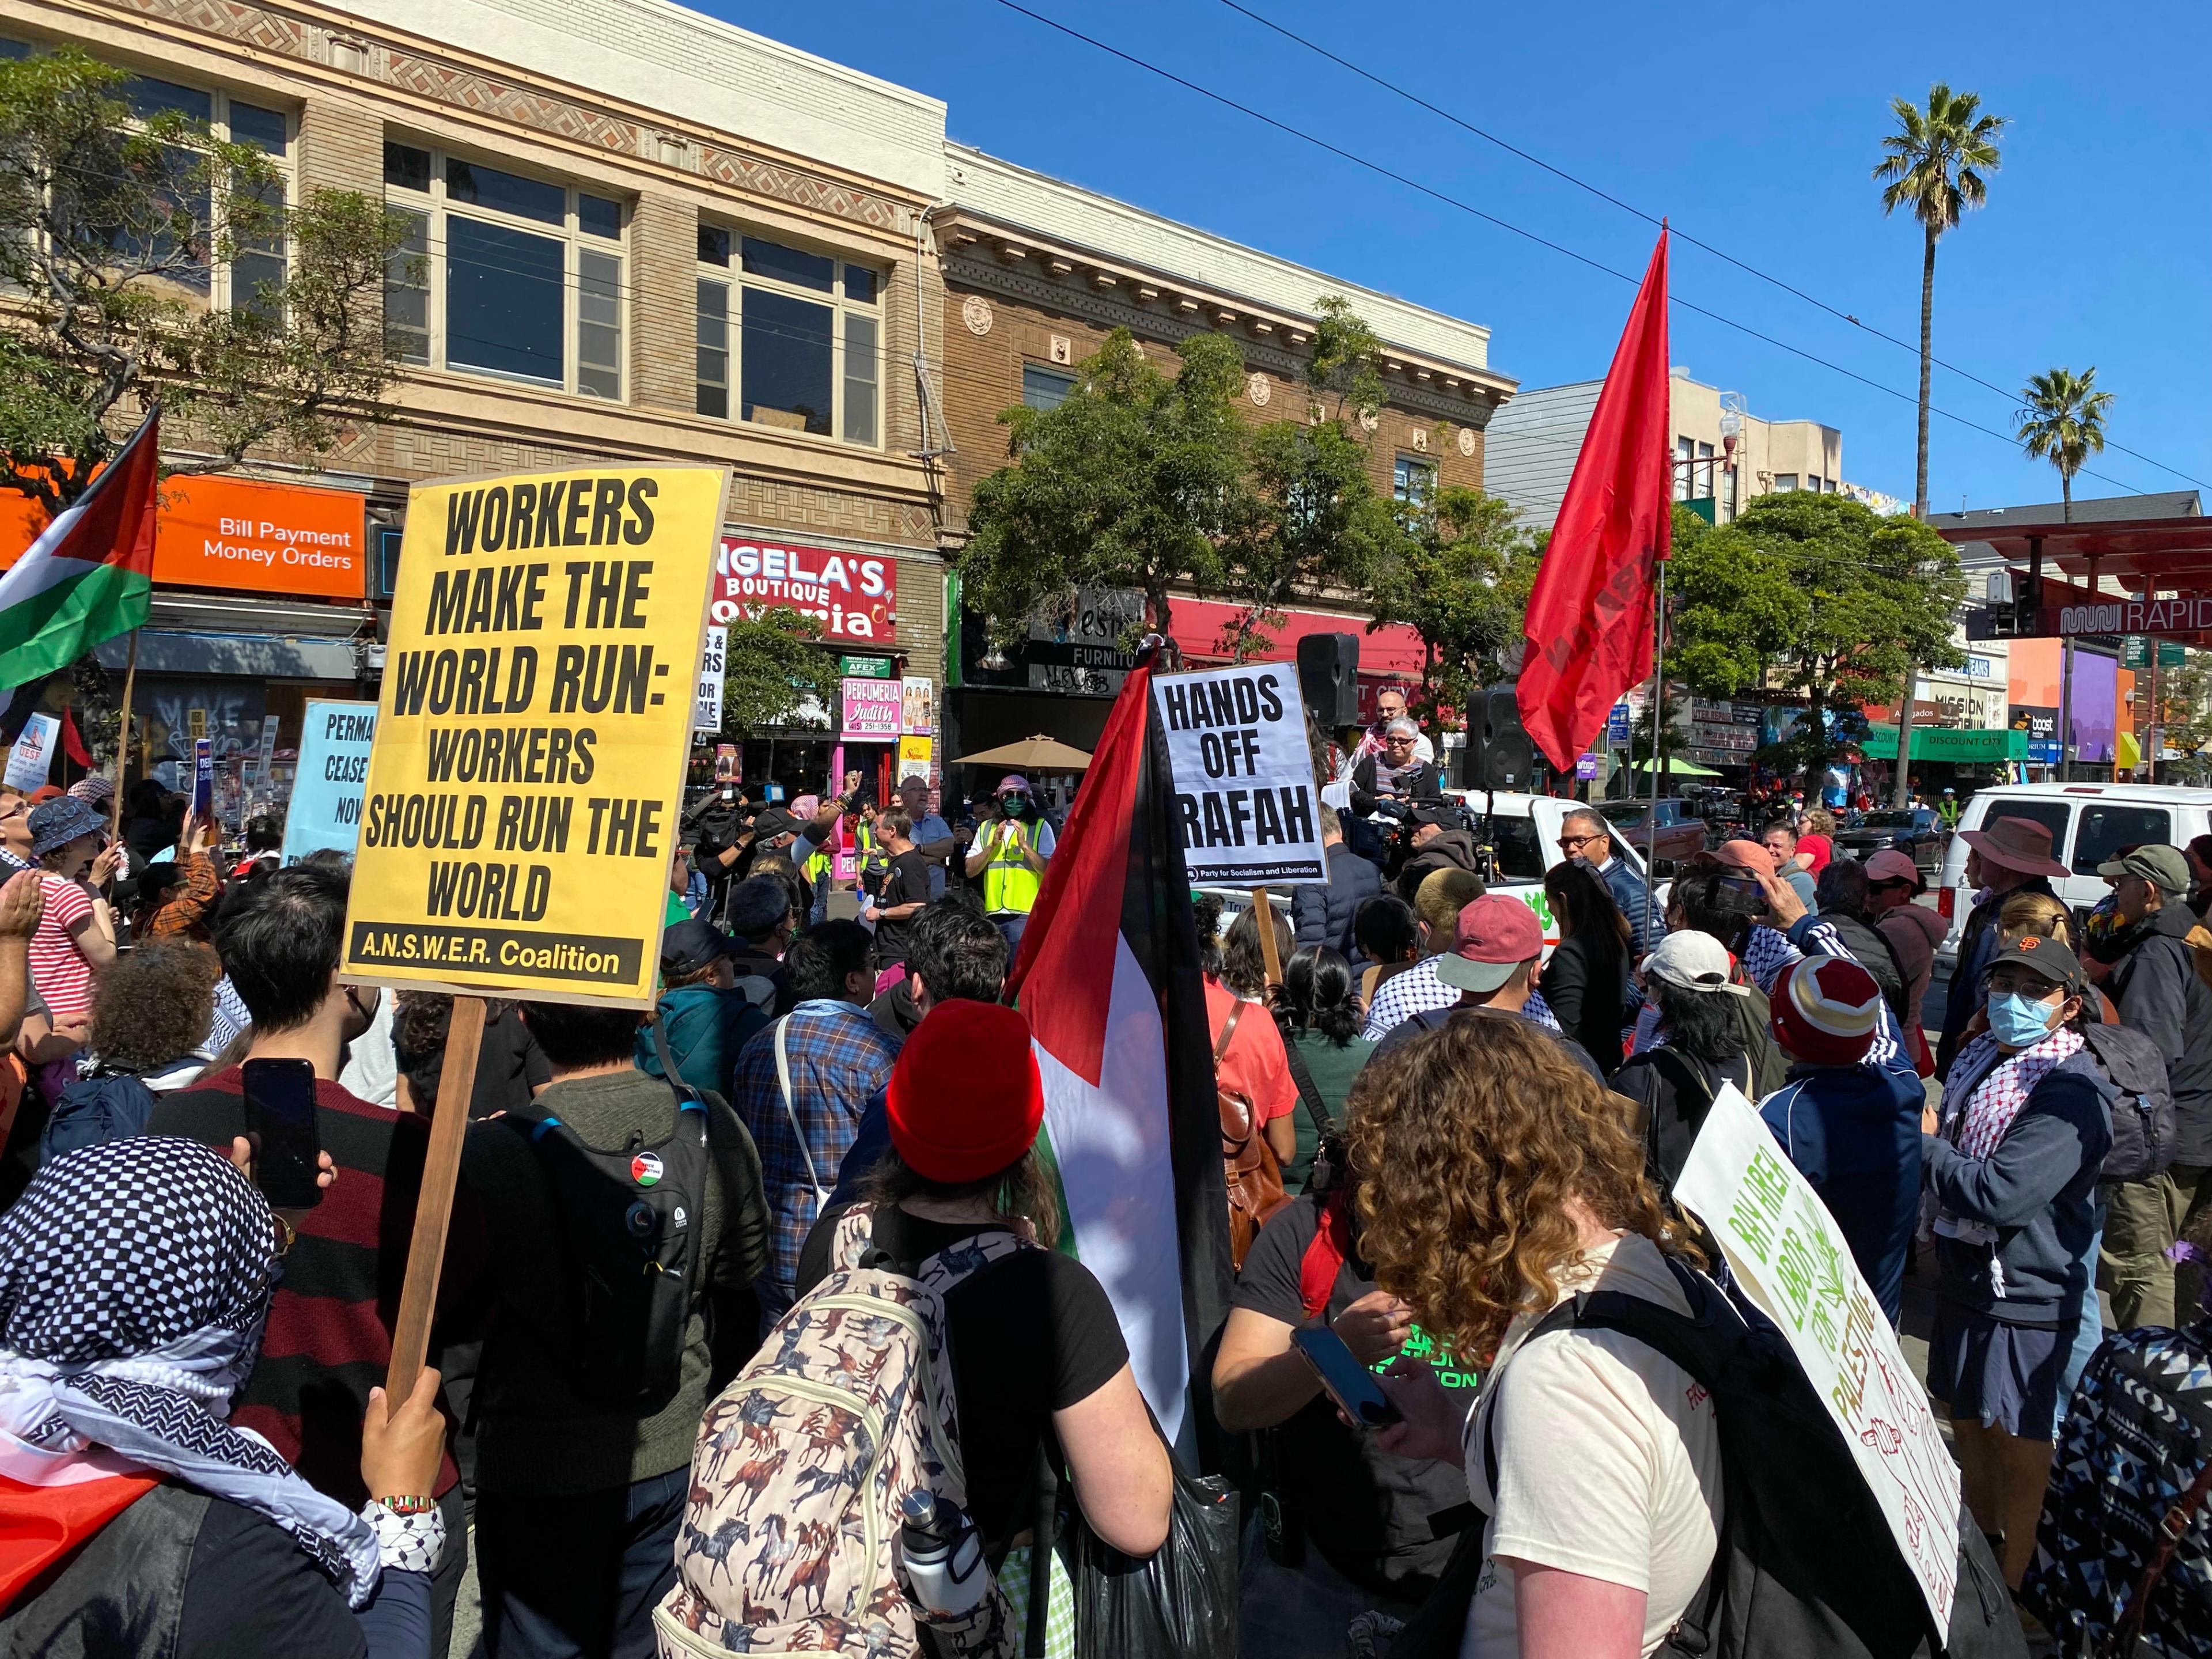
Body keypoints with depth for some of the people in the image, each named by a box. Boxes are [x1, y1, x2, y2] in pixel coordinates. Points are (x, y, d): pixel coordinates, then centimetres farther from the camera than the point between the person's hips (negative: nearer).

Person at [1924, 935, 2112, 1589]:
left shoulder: (2074, 1091, -22)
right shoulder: (1981, 1055, 4)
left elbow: (2001, 1193, -29)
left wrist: (1925, 1142, -15)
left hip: (2023, 1296, -8)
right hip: (1965, 1276, 8)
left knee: (2017, 1442, 7)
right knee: (1968, 1425, 23)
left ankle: (2010, 1595, 25)